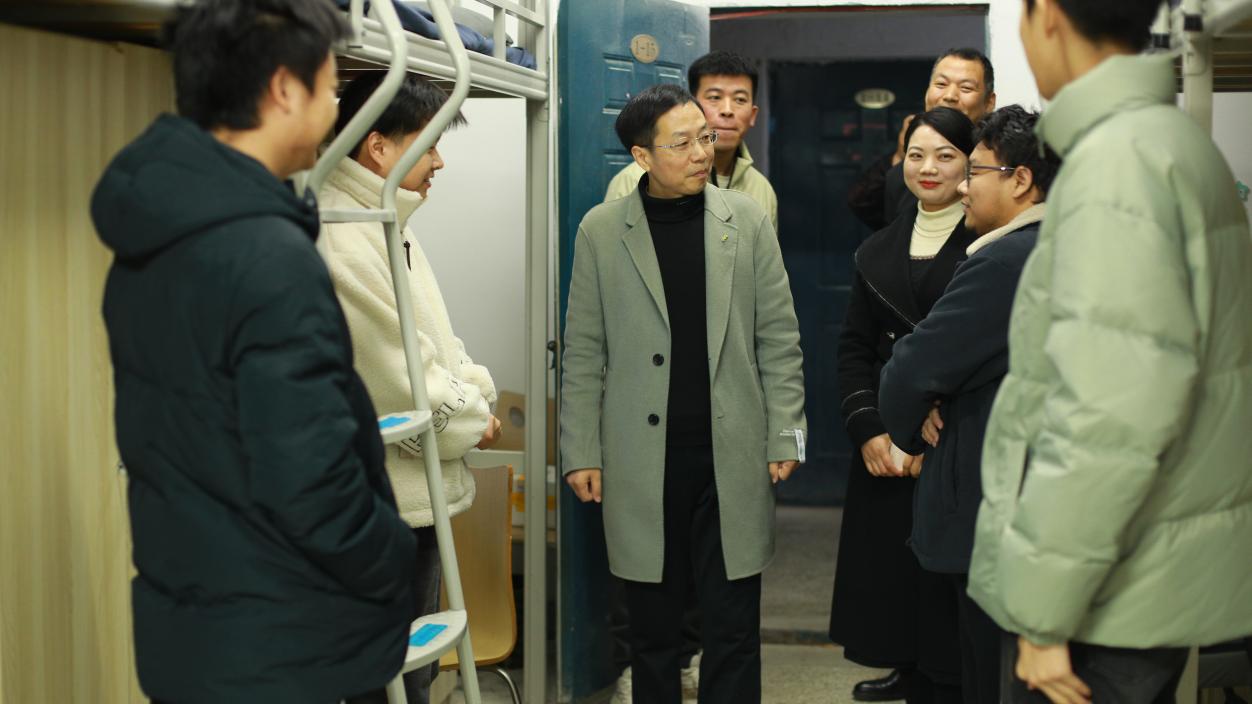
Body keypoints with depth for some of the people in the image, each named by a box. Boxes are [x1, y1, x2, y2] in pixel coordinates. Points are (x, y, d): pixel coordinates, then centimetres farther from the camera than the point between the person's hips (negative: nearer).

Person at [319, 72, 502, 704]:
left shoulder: (383, 223, 12)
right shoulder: (338, 240, -23)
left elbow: (433, 334, 18)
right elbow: (399, 379, -22)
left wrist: (477, 391, 1)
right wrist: (473, 422, -5)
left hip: (416, 495, 10)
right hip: (385, 509, -10)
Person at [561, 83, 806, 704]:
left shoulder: (747, 220, 4)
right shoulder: (601, 231, 2)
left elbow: (779, 339, 6)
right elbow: (583, 354, 3)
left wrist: (785, 437, 1)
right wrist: (580, 453, 0)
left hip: (733, 460, 1)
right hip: (643, 464, 0)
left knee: (734, 629, 5)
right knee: (653, 628, 9)